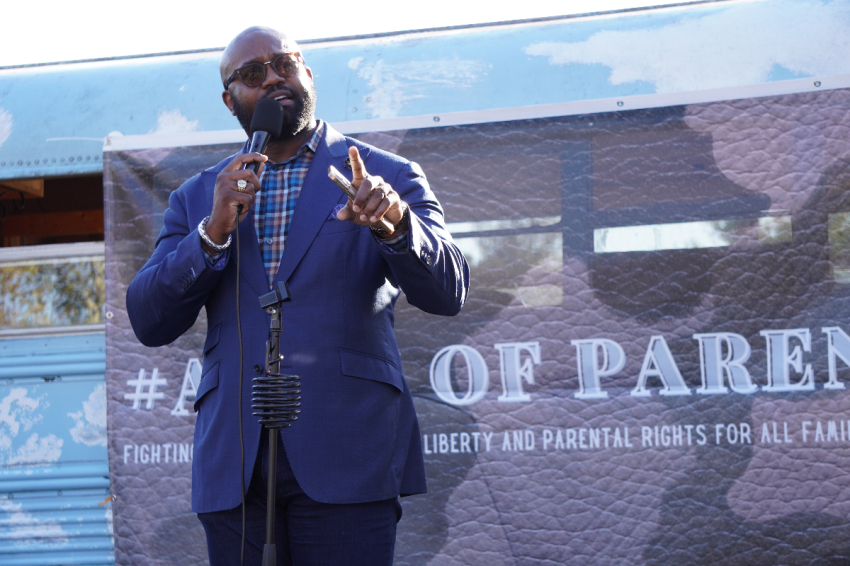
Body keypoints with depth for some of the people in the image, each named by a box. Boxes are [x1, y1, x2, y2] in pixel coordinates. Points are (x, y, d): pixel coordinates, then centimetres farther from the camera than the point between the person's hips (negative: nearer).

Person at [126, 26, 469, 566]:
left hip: (346, 459, -2)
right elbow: (148, 323, 5)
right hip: (234, 467, 3)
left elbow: (447, 292, -4)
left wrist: (394, 223, -24)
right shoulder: (198, 197, 15)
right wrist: (213, 232, -10)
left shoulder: (386, 177, 7)